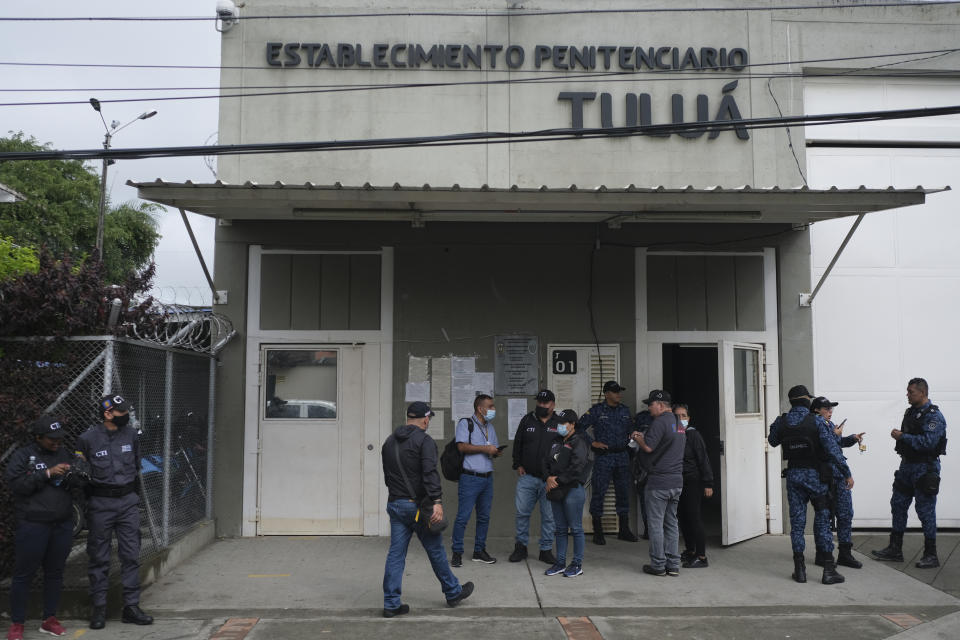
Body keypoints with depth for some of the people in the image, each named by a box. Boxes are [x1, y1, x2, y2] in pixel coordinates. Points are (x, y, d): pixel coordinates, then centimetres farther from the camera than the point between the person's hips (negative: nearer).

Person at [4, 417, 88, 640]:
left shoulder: (65, 453, 10)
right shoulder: (22, 455, -2)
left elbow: (82, 480, 9)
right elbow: (16, 484, -14)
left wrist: (77, 474, -14)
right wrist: (47, 473, -20)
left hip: (63, 525, 4)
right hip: (32, 525, -4)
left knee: (55, 572, 12)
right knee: (24, 573, 2)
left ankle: (49, 619, 24)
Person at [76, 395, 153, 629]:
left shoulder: (132, 435, 4)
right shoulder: (88, 439, -8)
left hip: (128, 501, 3)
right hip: (100, 504, -3)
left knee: (131, 555, 4)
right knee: (99, 557, 5)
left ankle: (131, 607, 12)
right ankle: (99, 608, 16)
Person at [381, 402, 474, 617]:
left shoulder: (389, 441, 13)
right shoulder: (424, 441, -11)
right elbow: (430, 474, -23)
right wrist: (437, 502, -28)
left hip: (394, 504, 6)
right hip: (417, 505, -6)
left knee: (396, 553, 7)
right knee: (436, 550, 8)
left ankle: (391, 604, 7)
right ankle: (453, 592, 23)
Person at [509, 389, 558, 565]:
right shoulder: (527, 420, 8)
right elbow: (517, 444, 13)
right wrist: (518, 465, 4)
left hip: (550, 478, -1)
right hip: (527, 476, 1)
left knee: (548, 515, 4)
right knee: (522, 512, 4)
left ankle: (546, 550, 15)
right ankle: (520, 546, 19)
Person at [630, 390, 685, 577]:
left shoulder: (660, 422, -15)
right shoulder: (678, 423, 14)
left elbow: (648, 447, -20)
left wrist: (637, 437, -1)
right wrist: (643, 437, 18)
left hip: (659, 481, -8)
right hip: (677, 480, 8)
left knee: (656, 523, 0)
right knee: (671, 523, 13)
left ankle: (658, 565, 5)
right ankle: (673, 565, 15)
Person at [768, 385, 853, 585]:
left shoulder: (781, 423, 0)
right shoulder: (817, 421, -10)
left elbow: (772, 441, 19)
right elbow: (833, 450, -14)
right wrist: (847, 473, -8)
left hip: (793, 475, 3)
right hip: (815, 475, -3)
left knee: (797, 521, 8)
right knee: (822, 520, 3)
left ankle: (800, 569, 10)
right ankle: (829, 570, 4)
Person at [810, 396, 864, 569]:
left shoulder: (830, 425, 12)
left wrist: (853, 438, 13)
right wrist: (835, 434, -15)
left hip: (839, 474, 8)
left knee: (846, 513, 8)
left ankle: (845, 553, 18)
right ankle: (822, 556, 13)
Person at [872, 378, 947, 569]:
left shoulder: (934, 416, -14)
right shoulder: (911, 412, 13)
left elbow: (928, 442, -26)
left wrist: (902, 436, -20)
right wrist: (899, 436, 2)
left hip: (925, 468, -9)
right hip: (907, 465, 9)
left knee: (926, 511, -2)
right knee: (898, 505, 10)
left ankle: (931, 555, 8)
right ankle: (895, 549, 19)